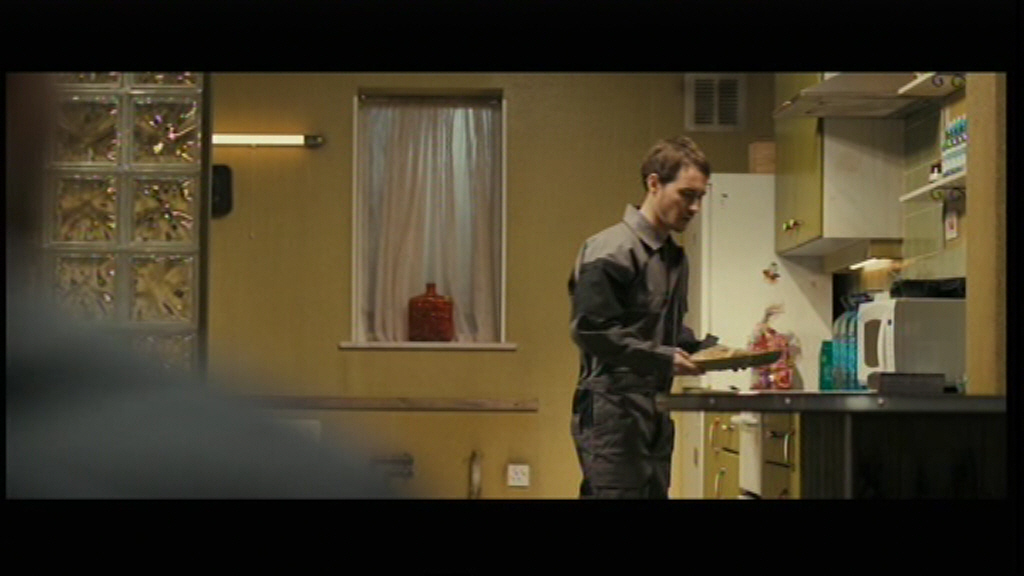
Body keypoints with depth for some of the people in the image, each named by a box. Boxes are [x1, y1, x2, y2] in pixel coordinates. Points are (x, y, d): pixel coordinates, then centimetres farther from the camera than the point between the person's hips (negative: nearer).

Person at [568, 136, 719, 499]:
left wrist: (708, 348, 6)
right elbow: (590, 330, -18)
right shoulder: (611, 251, -11)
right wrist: (662, 359, -20)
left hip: (655, 414, 9)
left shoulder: (674, 257, 18)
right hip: (612, 411, -9)